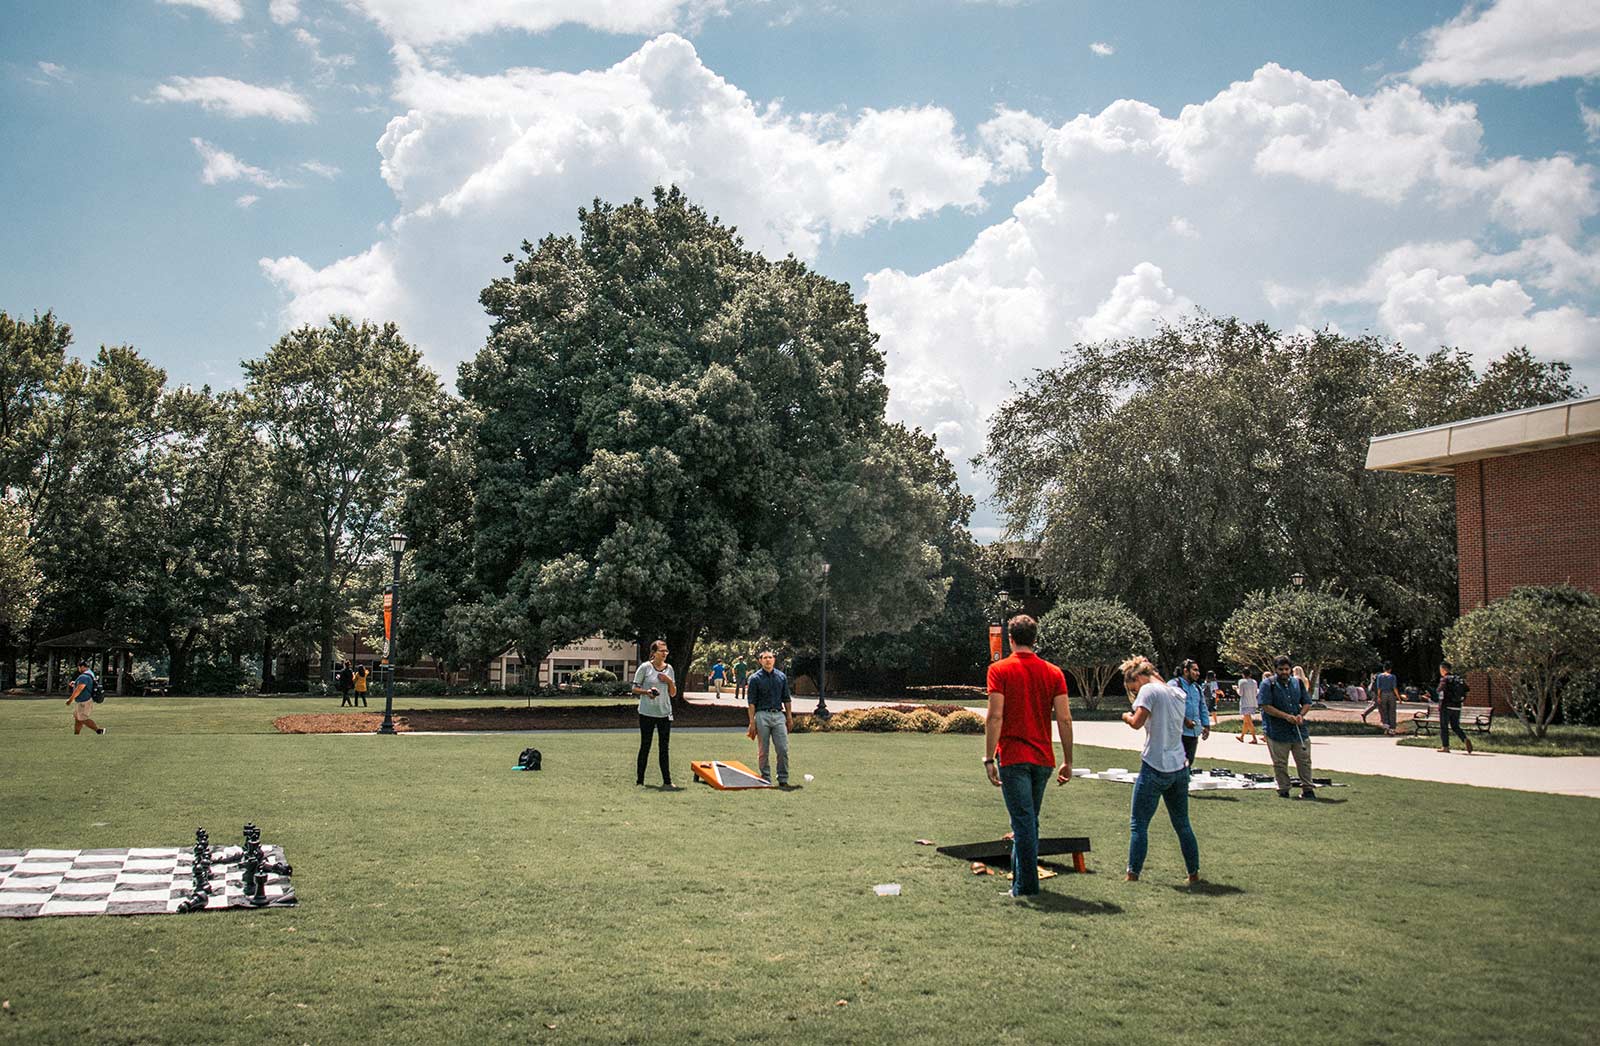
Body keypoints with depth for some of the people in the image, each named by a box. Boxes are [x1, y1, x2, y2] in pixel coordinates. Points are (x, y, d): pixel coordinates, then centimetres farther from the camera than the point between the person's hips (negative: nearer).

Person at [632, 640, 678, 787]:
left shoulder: (669, 669, 8)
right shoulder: (645, 667, -5)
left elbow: (673, 694, 12)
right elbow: (635, 688, -2)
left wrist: (670, 681, -6)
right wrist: (646, 692, -20)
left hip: (665, 713, 4)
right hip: (647, 713, -4)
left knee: (664, 748, 3)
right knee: (645, 746, 4)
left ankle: (667, 782, 4)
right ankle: (640, 780, 15)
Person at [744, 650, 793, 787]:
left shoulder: (782, 677, 10)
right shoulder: (755, 679, -1)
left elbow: (787, 699, 14)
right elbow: (751, 702, -3)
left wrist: (789, 717, 8)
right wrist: (752, 722, -9)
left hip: (779, 715, 3)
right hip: (762, 715, -2)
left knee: (783, 749, -4)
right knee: (763, 751, 2)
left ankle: (783, 779, 4)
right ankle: (766, 779, 11)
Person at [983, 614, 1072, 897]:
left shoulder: (1000, 670, -5)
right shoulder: (1053, 673, 5)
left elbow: (995, 717, -13)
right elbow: (1065, 719, 1)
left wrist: (989, 758, -11)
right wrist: (1068, 762, 6)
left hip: (1013, 757, -4)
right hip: (1043, 758, 4)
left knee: (1023, 821, -2)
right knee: (1029, 821, 17)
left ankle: (1026, 885, -3)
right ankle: (1020, 876, 27)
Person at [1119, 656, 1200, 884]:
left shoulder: (1149, 690, -9)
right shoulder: (1178, 693, 13)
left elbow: (1137, 723, -20)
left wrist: (1126, 716, 1)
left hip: (1155, 767, -7)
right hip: (1179, 767, 7)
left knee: (1138, 824, 0)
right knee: (1182, 824, 16)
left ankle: (1133, 874, -1)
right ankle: (1194, 874, 19)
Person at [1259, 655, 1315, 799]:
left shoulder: (1298, 683, 10)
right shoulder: (1268, 685, -5)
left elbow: (1307, 703, 14)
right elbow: (1266, 706, -13)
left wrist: (1301, 715, -7)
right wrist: (1286, 716, -20)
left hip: (1299, 730, 4)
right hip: (1277, 731, -4)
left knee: (1304, 760, 6)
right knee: (1280, 763, 4)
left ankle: (1307, 789, 15)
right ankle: (1283, 790, 14)